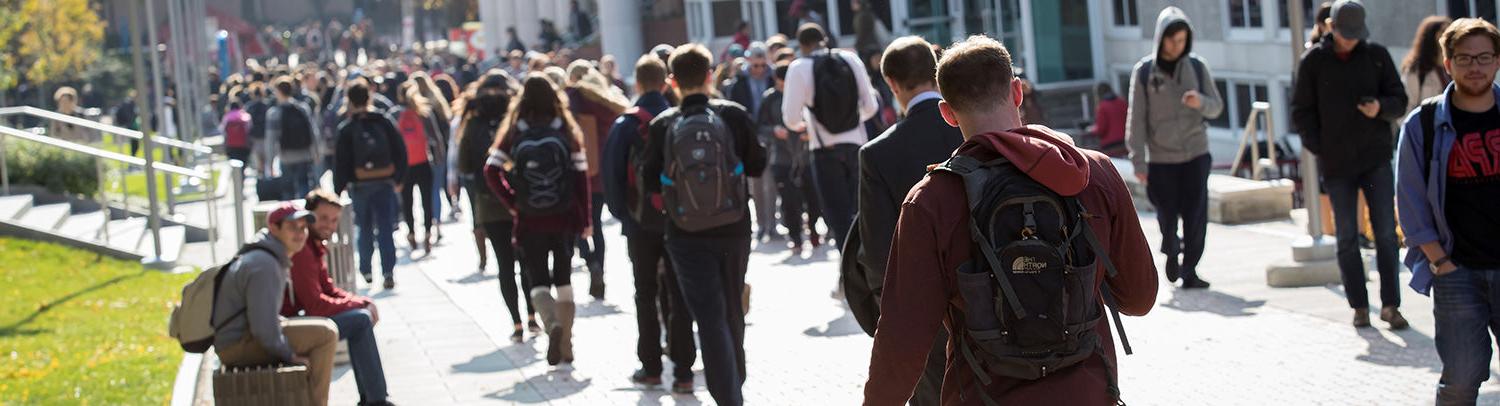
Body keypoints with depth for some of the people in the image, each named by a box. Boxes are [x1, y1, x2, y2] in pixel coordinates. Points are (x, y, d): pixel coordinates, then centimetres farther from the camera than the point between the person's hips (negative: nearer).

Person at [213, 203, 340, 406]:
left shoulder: (277, 259, 12)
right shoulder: (264, 265, -21)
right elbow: (264, 326, -26)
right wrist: (289, 355, -14)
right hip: (238, 345, -11)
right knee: (326, 333, -17)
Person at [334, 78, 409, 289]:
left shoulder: (346, 128, -7)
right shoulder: (384, 122, -1)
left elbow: (341, 161, -7)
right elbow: (400, 151, 1)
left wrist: (338, 189, -1)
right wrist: (398, 177, 10)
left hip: (360, 184, -1)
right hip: (385, 182, 1)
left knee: (364, 228, 15)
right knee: (386, 228, 0)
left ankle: (366, 270, 22)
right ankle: (388, 272, -11)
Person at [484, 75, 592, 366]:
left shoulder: (514, 133, -3)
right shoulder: (566, 130, -3)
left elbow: (491, 171, -10)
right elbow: (581, 176, -3)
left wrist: (512, 202, -1)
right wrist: (586, 219, 2)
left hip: (530, 221, -1)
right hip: (564, 218, 1)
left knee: (539, 283, 5)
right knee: (563, 281, 15)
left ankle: (553, 323, -24)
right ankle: (566, 347, 14)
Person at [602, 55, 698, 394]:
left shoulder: (626, 124, -6)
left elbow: (612, 173, -8)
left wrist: (621, 212, 4)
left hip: (641, 223, -1)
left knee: (646, 295, 11)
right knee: (679, 296, 3)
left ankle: (651, 366, 14)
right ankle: (683, 371, -1)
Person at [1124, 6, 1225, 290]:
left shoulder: (1197, 67, 3)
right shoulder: (1144, 72, -3)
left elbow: (1217, 107, 5)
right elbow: (1136, 120, -4)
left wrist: (1200, 102, -19)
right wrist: (1138, 162, -9)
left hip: (1195, 154, 1)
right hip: (1161, 158, -1)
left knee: (1196, 216, -6)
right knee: (1168, 216, 3)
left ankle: (1189, 271, 3)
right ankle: (1171, 251, 34)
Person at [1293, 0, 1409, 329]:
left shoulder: (1376, 55, 4)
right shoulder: (1313, 61, 1)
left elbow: (1399, 101, 6)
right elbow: (1302, 112, 4)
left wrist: (1380, 107, -16)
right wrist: (1321, 149, -5)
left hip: (1376, 158, 1)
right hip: (1337, 164, 0)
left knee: (1386, 232, -3)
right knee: (1347, 237, 4)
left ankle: (1390, 304, 2)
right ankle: (1359, 306, 11)